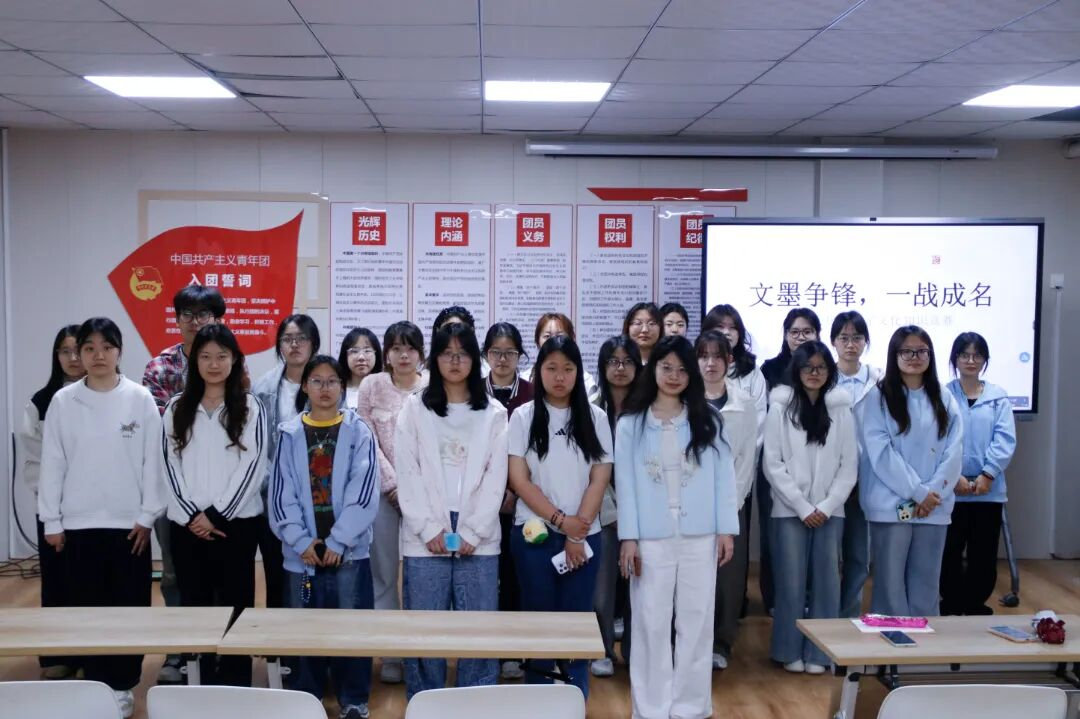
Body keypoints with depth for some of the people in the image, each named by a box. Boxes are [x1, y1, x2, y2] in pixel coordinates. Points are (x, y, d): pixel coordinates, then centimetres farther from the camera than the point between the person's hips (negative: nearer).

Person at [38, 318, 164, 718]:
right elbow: (52, 462, 3)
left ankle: (122, 685, 16)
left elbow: (153, 460, -2)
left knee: (129, 607, 4)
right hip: (79, 523, 1)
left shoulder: (140, 399, -3)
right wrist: (51, 521, 1)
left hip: (128, 522, -1)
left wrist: (148, 516, -4)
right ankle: (94, 682, 20)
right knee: (85, 607, 8)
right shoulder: (63, 401, 1)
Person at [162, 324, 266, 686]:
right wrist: (192, 515, -7)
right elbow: (169, 465, 3)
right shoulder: (177, 408, 8)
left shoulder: (251, 407, 1)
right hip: (186, 524, 3)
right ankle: (200, 684, 15)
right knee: (194, 604, 6)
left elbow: (253, 466, -6)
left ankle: (236, 684, 9)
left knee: (235, 604, 1)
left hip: (236, 522, -2)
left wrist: (215, 515, -10)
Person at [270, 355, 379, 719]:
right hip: (302, 550, 2)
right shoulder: (290, 434, 5)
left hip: (348, 548, -1)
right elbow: (281, 493, 1)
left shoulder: (358, 432, 1)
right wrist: (300, 540, -9)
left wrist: (338, 541, -12)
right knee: (304, 626, 9)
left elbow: (364, 491, -6)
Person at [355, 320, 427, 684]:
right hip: (382, 491, 1)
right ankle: (390, 652, 15)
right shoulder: (372, 386, 4)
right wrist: (393, 483, -7)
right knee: (383, 573, 5)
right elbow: (367, 441, 0)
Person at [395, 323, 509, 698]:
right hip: (426, 538, 0)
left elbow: (496, 477, 2)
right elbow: (407, 473, 0)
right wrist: (429, 529, -9)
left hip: (478, 539, 1)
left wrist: (473, 532, -7)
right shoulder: (414, 408, 7)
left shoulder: (493, 413, 9)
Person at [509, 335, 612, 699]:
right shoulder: (523, 416, 0)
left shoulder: (595, 418, 4)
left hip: (585, 535, 1)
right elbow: (518, 479, -4)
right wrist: (560, 520, -11)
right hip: (534, 533, -1)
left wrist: (577, 534, -8)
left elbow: (600, 479, 0)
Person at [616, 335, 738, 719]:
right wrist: (628, 537, -5)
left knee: (696, 621, 7)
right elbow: (625, 483, 0)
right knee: (651, 622, 4)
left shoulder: (707, 420, 6)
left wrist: (726, 529, -3)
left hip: (699, 535, 1)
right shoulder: (631, 423, 2)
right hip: (651, 537, -1)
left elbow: (723, 475, 3)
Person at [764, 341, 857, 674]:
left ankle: (817, 654, 13)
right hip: (790, 510, -2)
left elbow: (849, 466, 4)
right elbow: (773, 465, -3)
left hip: (830, 512, 2)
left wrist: (827, 506, -7)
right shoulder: (780, 409, 1)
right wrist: (802, 507, -9)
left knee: (826, 582, 2)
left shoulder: (842, 411, 6)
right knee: (791, 583, -1)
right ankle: (791, 652, 12)